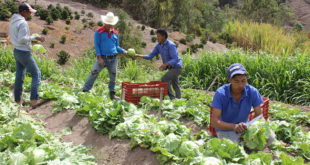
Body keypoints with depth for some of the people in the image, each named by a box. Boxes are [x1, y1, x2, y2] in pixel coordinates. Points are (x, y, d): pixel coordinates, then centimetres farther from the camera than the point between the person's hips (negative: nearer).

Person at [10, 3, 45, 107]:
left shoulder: (13, 22, 11)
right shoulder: (23, 23, -19)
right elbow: (21, 39, -24)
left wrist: (31, 39, 17)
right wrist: (34, 37, -16)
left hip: (17, 52, 9)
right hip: (24, 53, -9)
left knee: (19, 76, 14)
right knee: (36, 74, 0)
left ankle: (17, 100, 18)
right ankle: (34, 99, -2)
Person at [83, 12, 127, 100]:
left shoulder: (115, 33, 12)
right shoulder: (99, 32, -1)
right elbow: (97, 45, -4)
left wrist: (123, 51, 0)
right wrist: (99, 58, -13)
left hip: (113, 58, 4)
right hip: (102, 58, -4)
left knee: (113, 76, 7)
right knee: (93, 74, -9)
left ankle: (112, 94, 18)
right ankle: (85, 91, -1)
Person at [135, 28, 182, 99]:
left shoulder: (171, 45, -23)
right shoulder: (158, 45, 1)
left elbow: (175, 59, -27)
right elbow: (150, 56, 0)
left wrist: (165, 64, -40)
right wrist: (140, 56, -14)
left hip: (176, 67, -9)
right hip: (171, 68, 9)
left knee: (164, 79, -18)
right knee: (175, 85, 15)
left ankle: (172, 97, -10)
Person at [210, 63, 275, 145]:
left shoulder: (252, 92, -15)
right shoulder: (220, 93, -23)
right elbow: (214, 122, -26)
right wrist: (234, 126, -42)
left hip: (244, 127, 3)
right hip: (226, 130, -3)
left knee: (269, 137, -17)